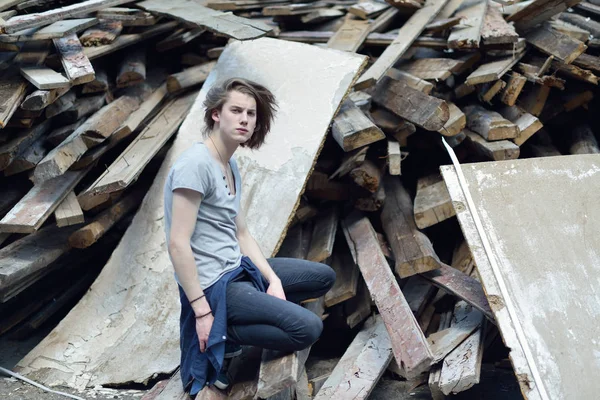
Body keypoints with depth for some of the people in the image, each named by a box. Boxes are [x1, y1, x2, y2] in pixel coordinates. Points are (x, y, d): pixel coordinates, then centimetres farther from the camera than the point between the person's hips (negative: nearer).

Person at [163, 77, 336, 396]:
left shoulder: (231, 167, 11)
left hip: (238, 269, 10)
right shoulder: (196, 163, -18)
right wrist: (202, 311, -22)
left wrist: (273, 280, 4)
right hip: (212, 284, -10)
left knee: (324, 277, 19)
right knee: (308, 328, -20)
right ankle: (217, 338, -4)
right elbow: (178, 243, -22)